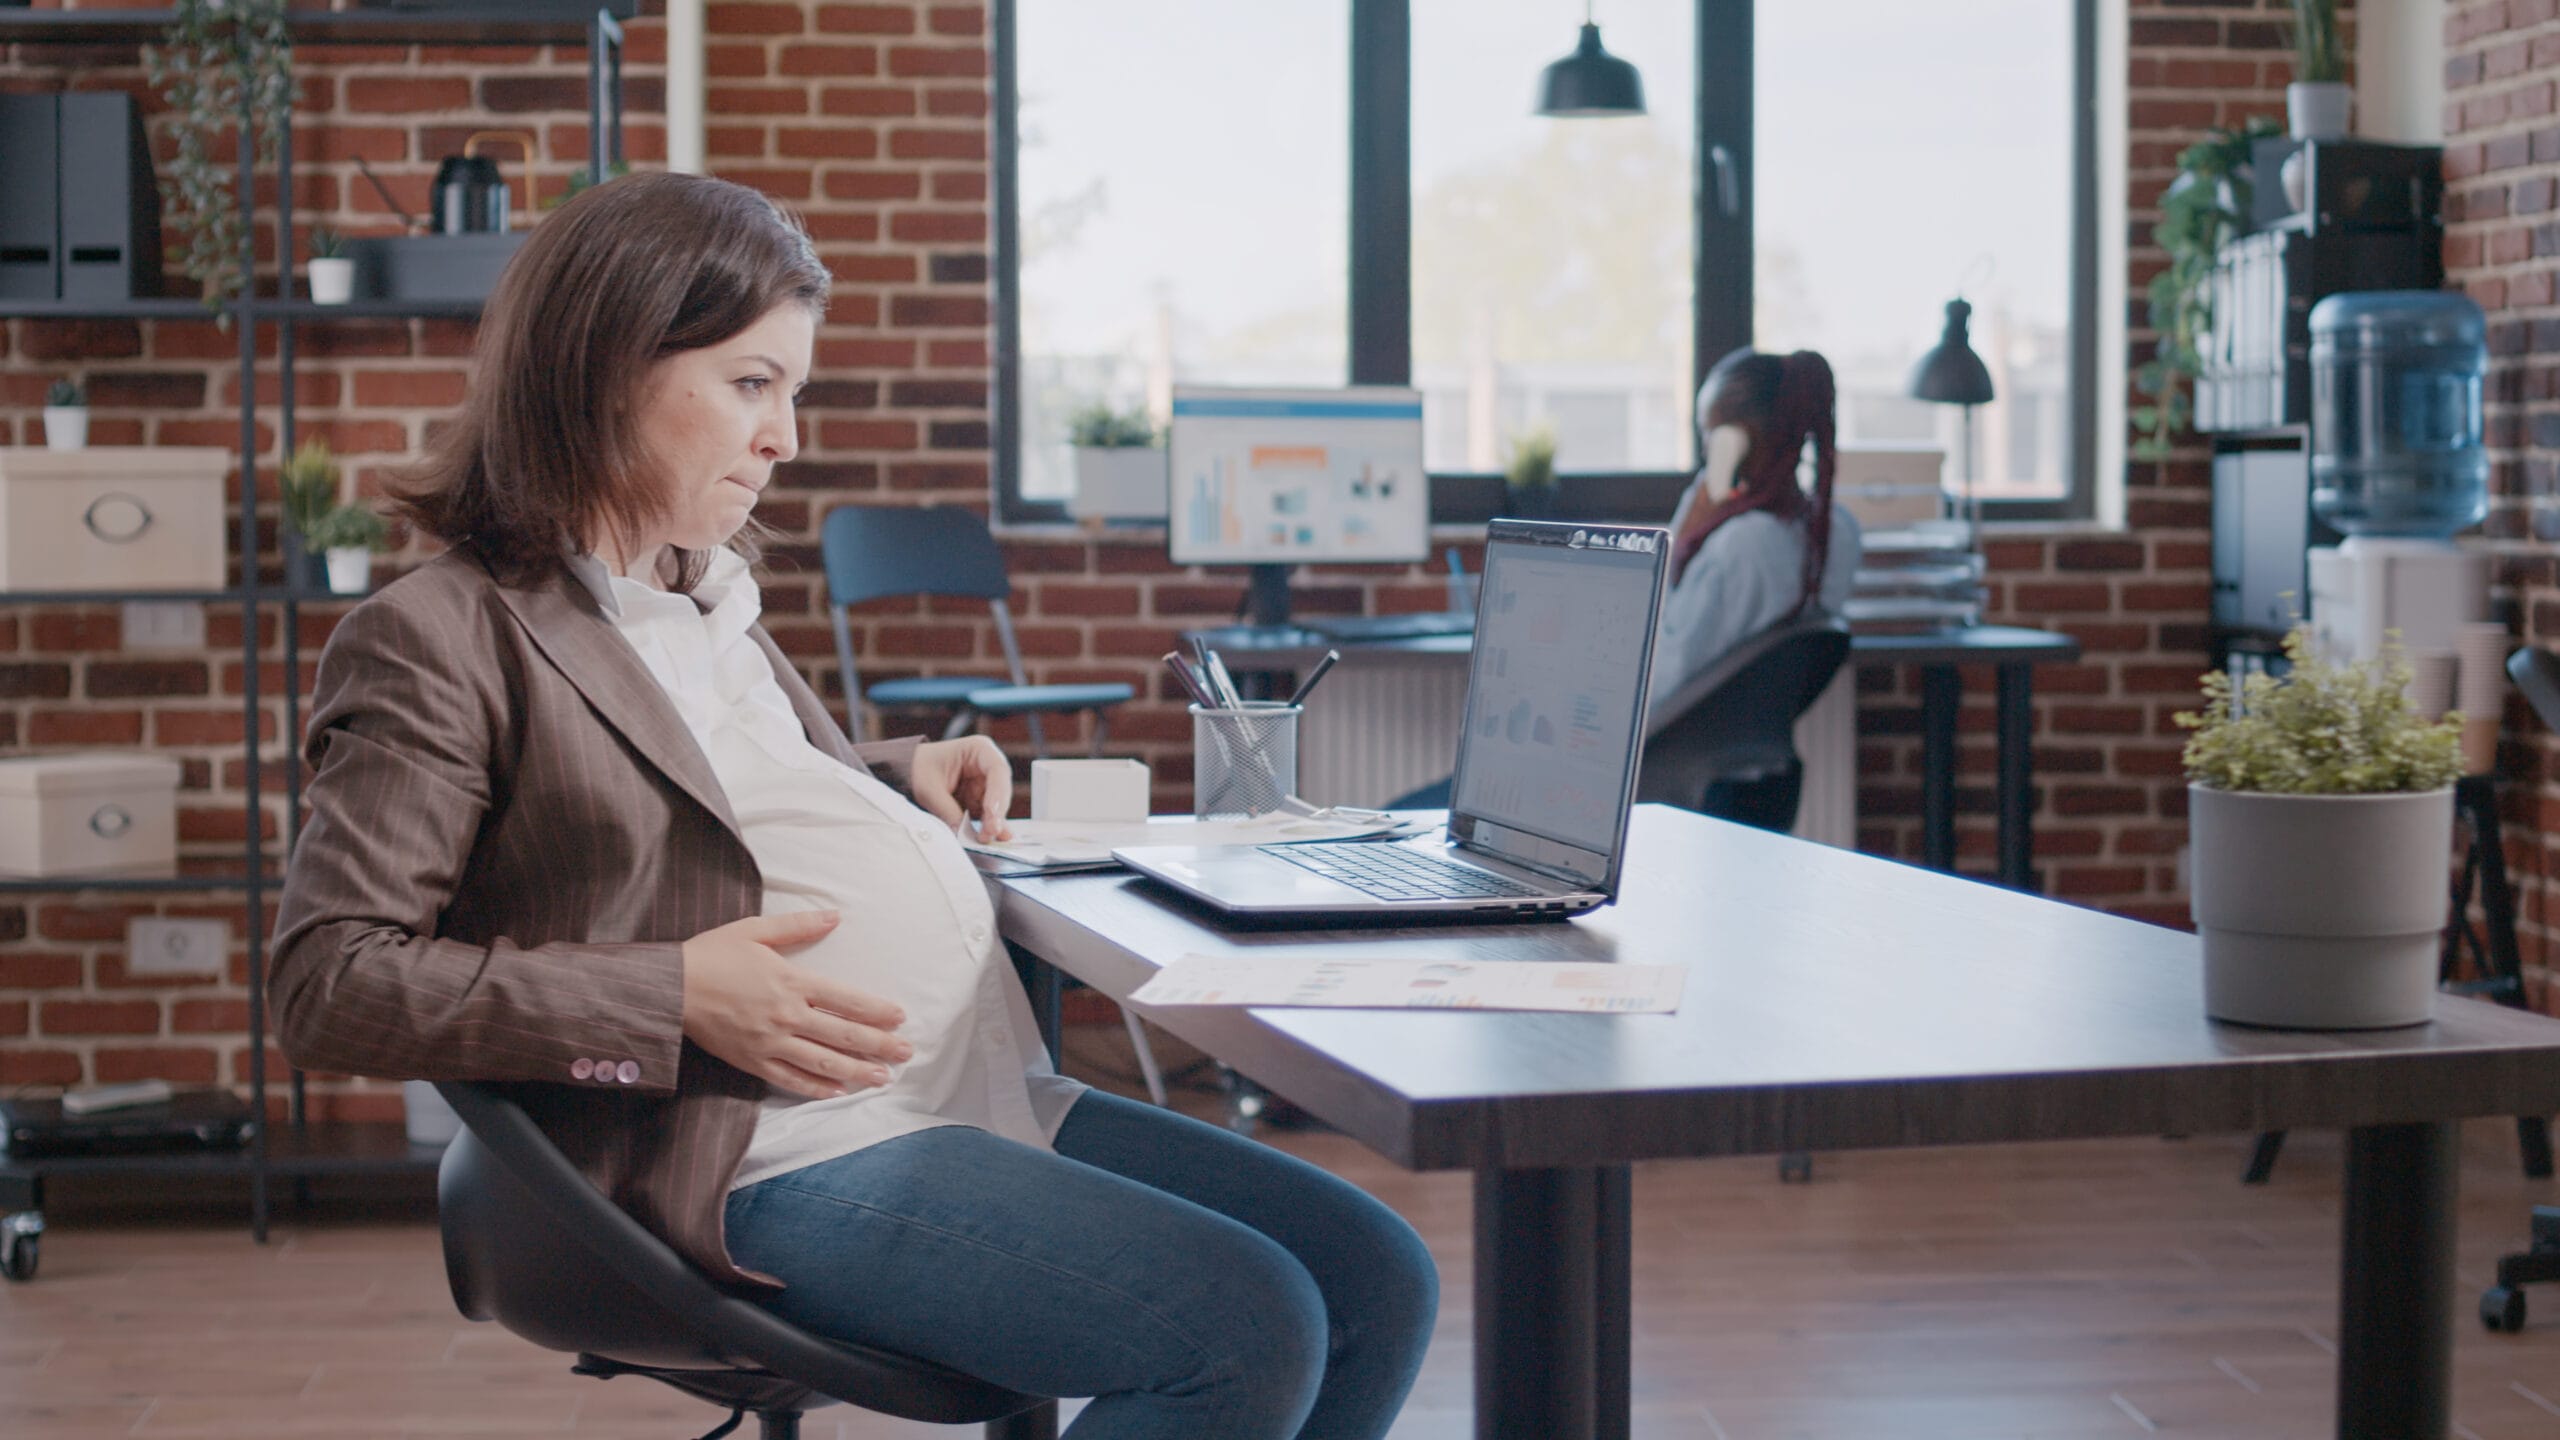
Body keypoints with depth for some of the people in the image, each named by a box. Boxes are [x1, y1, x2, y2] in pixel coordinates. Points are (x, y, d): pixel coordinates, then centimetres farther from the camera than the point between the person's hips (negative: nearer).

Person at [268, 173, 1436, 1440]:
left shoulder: (706, 599, 20)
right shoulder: (440, 638, -7)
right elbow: (327, 984, -13)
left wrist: (901, 776, 15)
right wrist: (674, 999, -19)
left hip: (981, 1092, 9)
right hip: (782, 1151, -9)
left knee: (1377, 1285, 1)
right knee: (1249, 1336, -23)